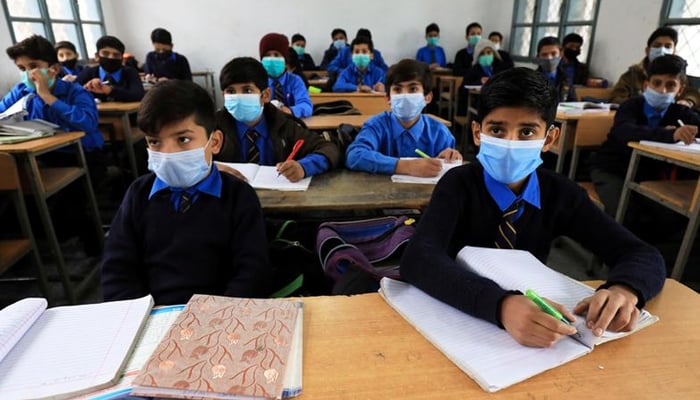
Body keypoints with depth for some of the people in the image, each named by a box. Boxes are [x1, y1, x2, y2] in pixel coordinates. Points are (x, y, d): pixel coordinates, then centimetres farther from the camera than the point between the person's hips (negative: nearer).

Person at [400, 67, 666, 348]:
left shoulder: (561, 194, -5)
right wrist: (501, 304, -47)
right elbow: (417, 260, -32)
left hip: (531, 313, 4)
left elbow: (645, 257, -7)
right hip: (459, 317, -3)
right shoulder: (459, 184, -16)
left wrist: (623, 290, -30)